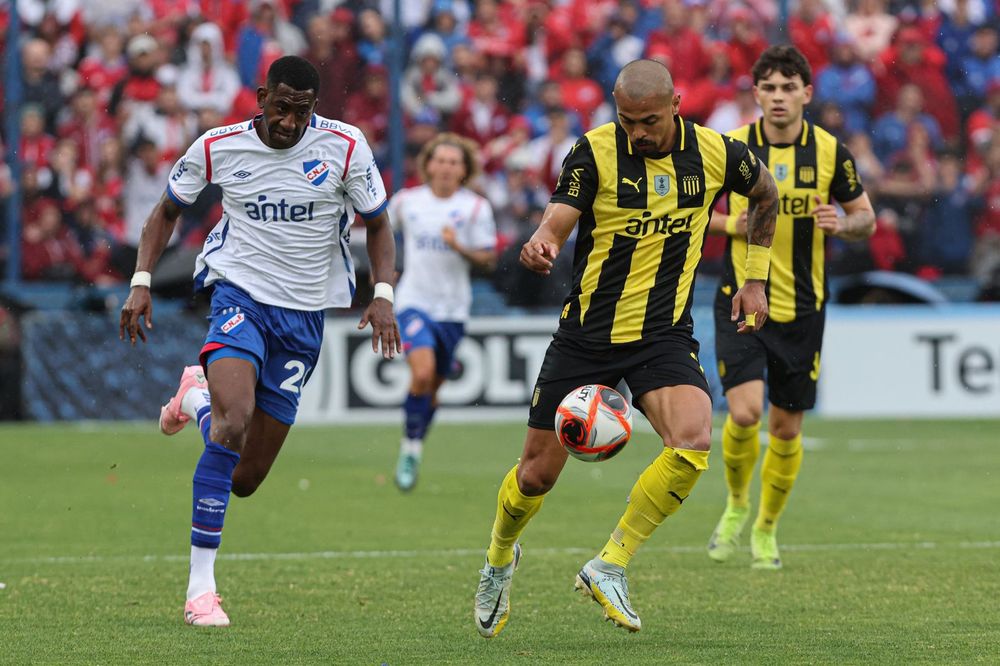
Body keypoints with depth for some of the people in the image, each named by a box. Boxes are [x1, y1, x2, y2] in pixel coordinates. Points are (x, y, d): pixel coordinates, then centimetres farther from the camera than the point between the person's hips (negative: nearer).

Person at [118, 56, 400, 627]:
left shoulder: (345, 147, -7)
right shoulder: (218, 147, -5)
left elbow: (378, 225, 5)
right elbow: (167, 211, 11)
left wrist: (384, 294, -11)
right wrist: (141, 282, -2)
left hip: (304, 317, 2)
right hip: (240, 297, -2)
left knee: (244, 480, 5)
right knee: (234, 425, -32)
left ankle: (199, 395, 40)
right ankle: (201, 585, -22)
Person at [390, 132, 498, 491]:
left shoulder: (476, 207, -2)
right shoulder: (406, 200, 1)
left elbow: (489, 259, -5)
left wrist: (459, 247, -22)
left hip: (452, 308, 1)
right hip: (414, 301, -1)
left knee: (433, 386, 10)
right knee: (422, 373, -24)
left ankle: (412, 451, 33)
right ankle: (412, 446, -7)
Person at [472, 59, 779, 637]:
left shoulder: (716, 153, -6)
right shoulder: (596, 152, -12)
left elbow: (766, 194, 15)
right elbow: (556, 223, -20)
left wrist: (756, 279, 13)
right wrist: (540, 247, -44)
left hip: (665, 334, 1)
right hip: (587, 332, -1)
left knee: (693, 443, -27)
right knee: (538, 474, 5)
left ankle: (610, 566, -12)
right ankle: (500, 557, 38)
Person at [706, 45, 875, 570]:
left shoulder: (831, 151, -3)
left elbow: (866, 219, 8)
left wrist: (842, 224, -15)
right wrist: (730, 223, -12)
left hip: (802, 310, 2)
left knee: (786, 427, 7)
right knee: (745, 412, -17)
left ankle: (766, 529, 29)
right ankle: (736, 504, 12)